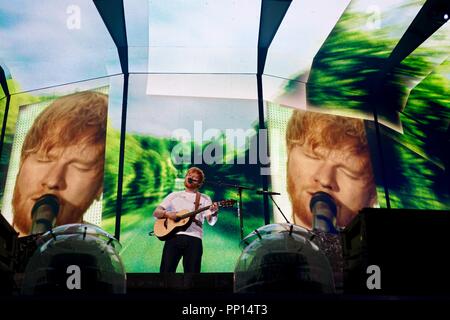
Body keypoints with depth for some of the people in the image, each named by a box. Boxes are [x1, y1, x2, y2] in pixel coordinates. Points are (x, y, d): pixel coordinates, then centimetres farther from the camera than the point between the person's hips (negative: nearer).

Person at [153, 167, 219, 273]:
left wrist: (214, 213, -20)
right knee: (166, 270, -6)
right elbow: (156, 213, 14)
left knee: (192, 272, -5)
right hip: (173, 236, 1)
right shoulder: (174, 195, 19)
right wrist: (167, 213, -7)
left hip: (193, 238, -1)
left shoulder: (204, 199, 14)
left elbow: (211, 221, 3)